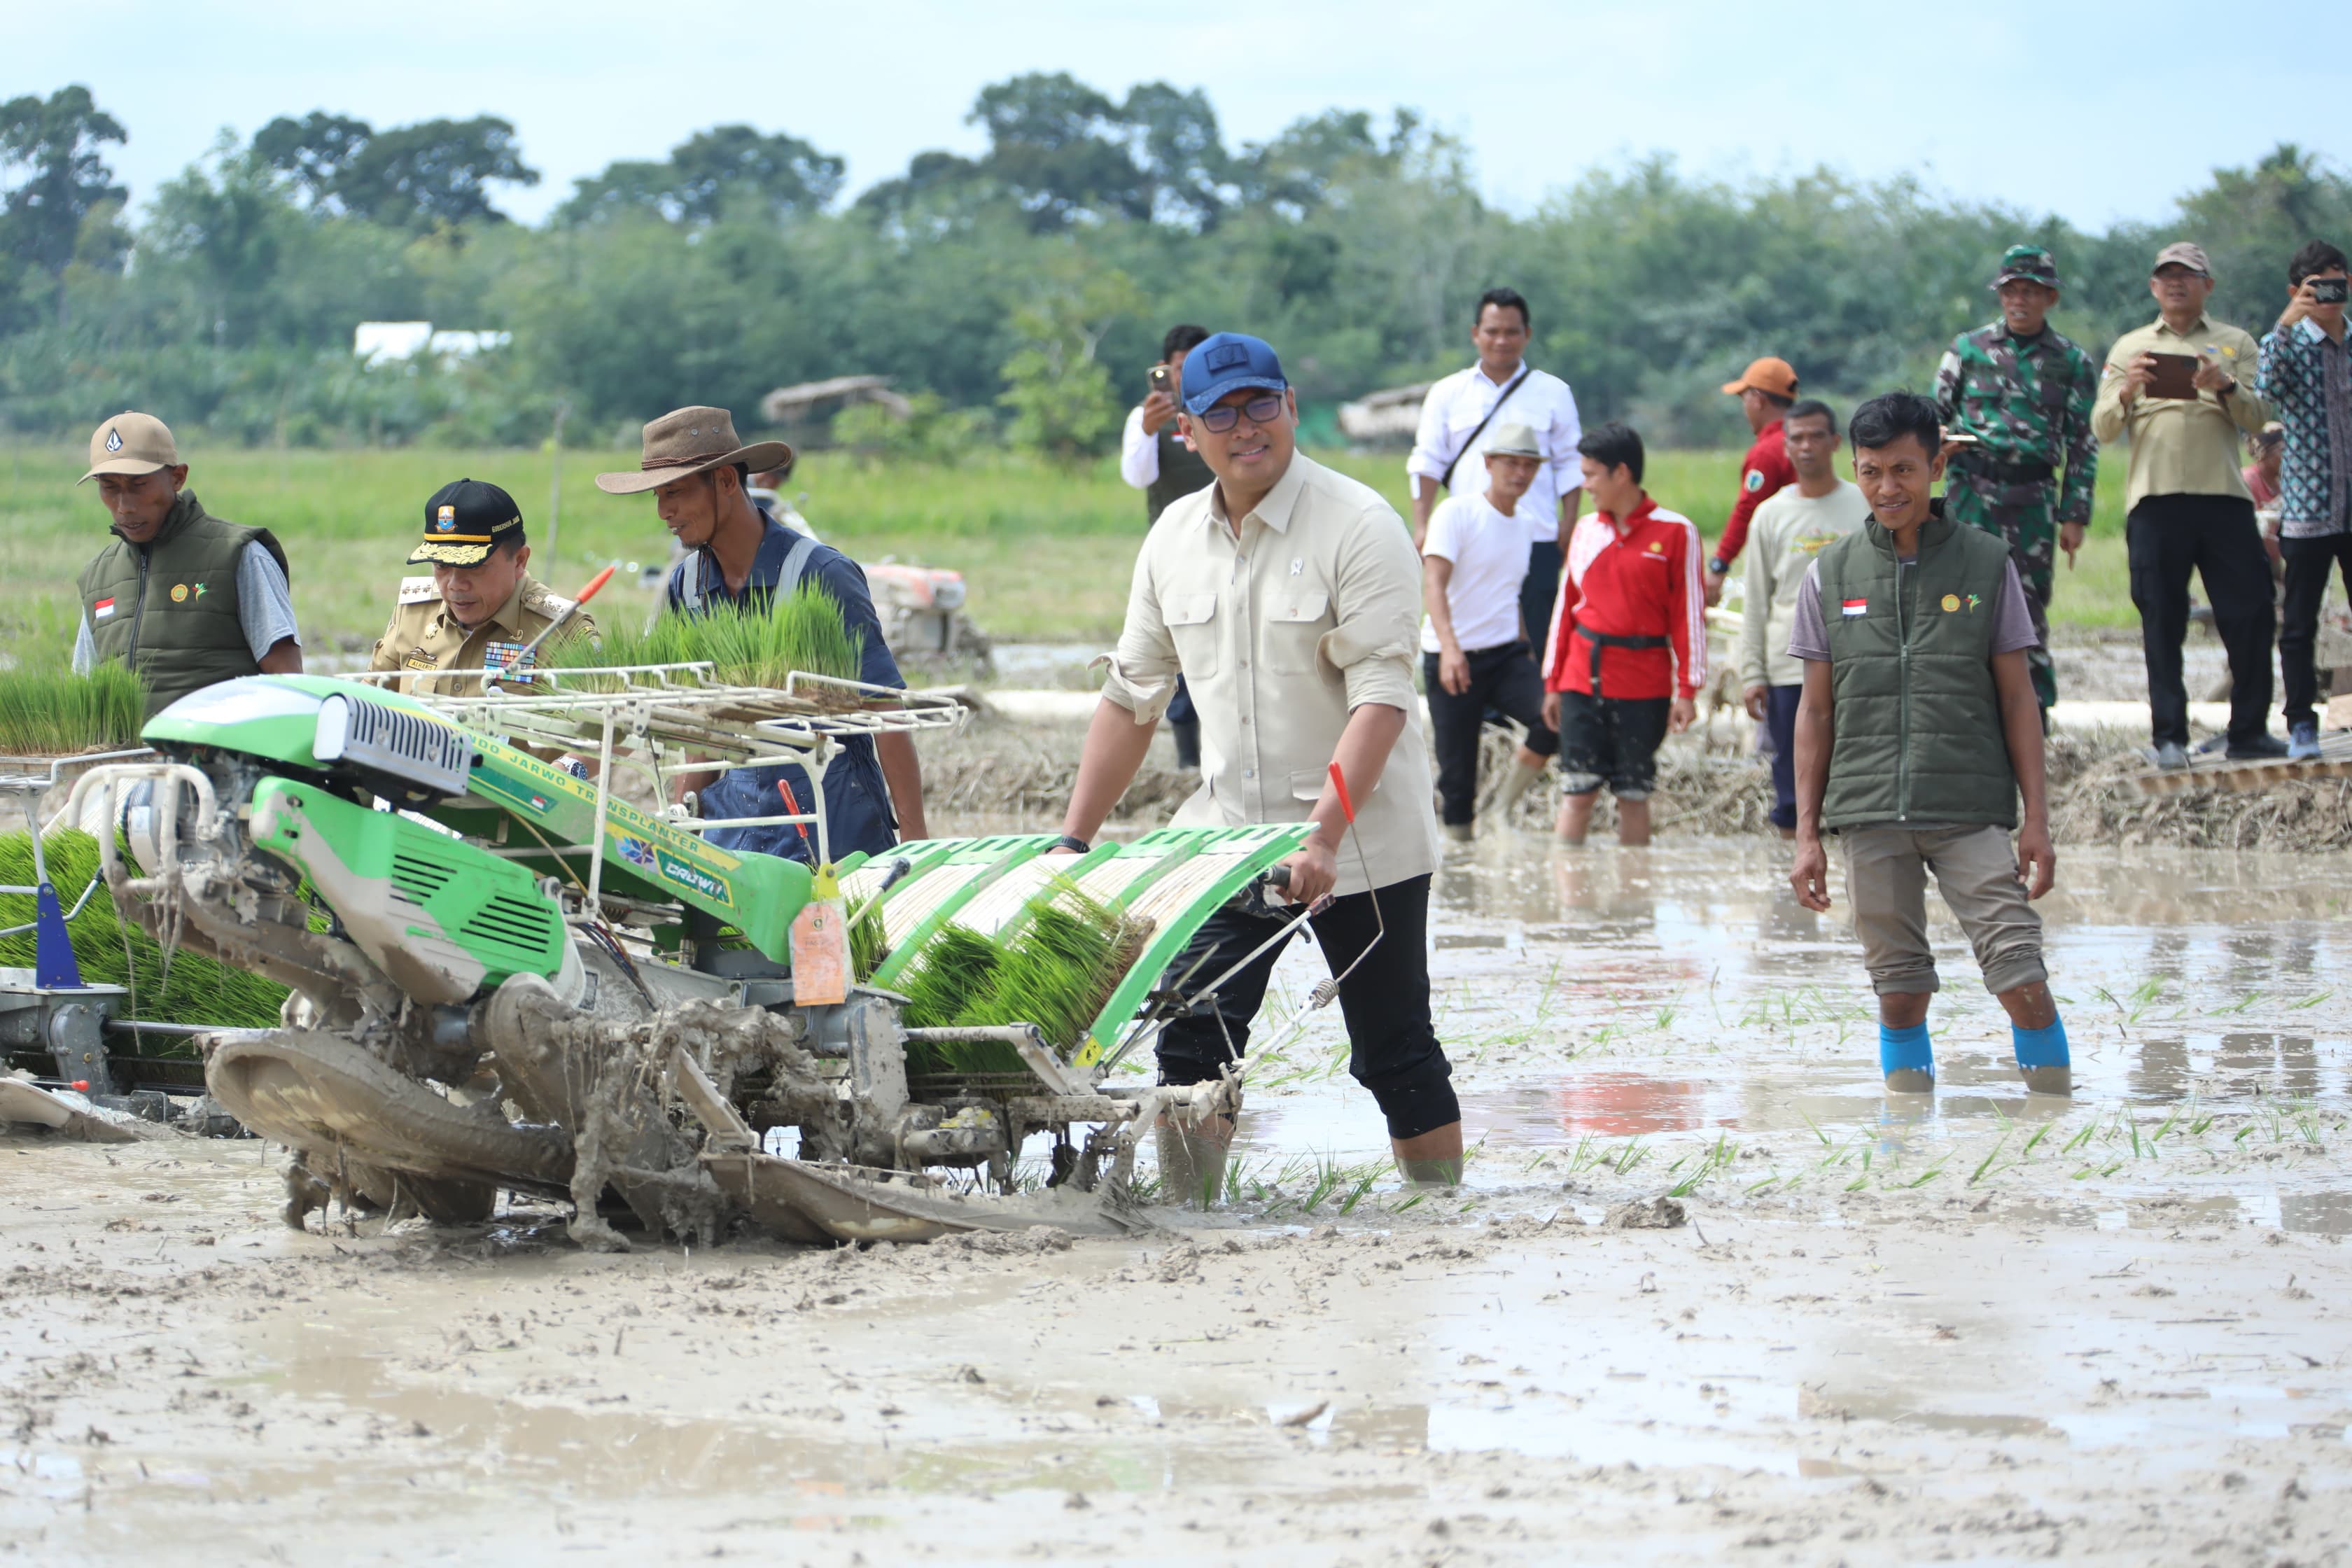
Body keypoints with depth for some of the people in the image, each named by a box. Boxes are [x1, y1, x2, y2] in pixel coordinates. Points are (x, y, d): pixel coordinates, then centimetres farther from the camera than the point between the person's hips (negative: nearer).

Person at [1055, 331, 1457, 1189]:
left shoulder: (1358, 525, -13)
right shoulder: (1175, 537, 6)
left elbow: (1381, 697, -20)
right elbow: (1132, 697, 14)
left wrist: (1323, 837, -30)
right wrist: (1073, 838, 10)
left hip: (1361, 846, -5)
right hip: (1225, 833, 5)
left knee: (1395, 1054, 3)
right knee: (1191, 1040, -4)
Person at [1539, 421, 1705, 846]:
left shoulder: (1675, 532, -3)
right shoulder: (1586, 530, 10)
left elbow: (1689, 614, -3)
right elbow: (1565, 606, 13)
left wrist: (1687, 690, -6)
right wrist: (1553, 682, 11)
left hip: (1644, 687, -3)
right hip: (1583, 680, 3)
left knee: (1633, 795, 3)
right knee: (1578, 791, -1)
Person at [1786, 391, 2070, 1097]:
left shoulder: (1986, 563, 4)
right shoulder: (1833, 575, 7)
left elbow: (2017, 696, 6)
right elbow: (1816, 711, 11)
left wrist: (2037, 819, 1)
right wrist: (1807, 834, 7)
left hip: (1973, 809, -1)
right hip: (1870, 815, 1)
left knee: (2020, 971, -10)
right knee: (1899, 985, 2)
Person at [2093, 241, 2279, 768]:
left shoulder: (2234, 344, 14)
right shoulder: (2130, 348, 16)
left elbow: (2256, 419, 3)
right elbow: (2102, 428, 9)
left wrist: (2225, 387, -17)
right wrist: (2126, 392, -12)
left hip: (2223, 494, 0)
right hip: (2155, 498, 0)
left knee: (2249, 615, -3)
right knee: (2162, 624, -2)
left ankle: (2249, 730, 5)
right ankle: (2169, 738, 0)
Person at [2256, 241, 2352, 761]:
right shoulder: (2284, 343, 2)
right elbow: (2267, 391, -20)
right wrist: (2287, 324, -24)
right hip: (2306, 507, -2)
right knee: (2299, 625, 2)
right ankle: (2301, 727, 8)